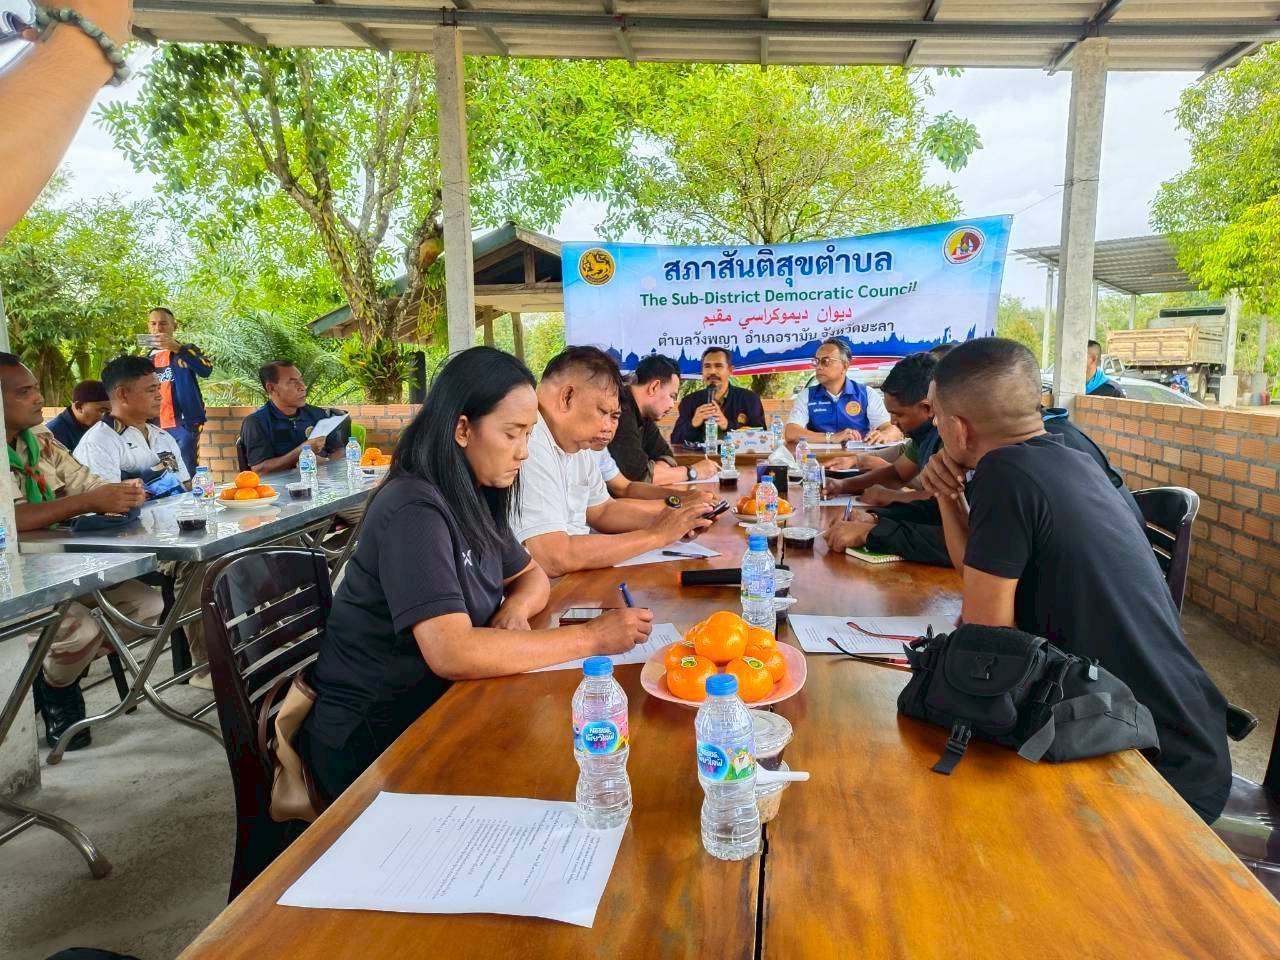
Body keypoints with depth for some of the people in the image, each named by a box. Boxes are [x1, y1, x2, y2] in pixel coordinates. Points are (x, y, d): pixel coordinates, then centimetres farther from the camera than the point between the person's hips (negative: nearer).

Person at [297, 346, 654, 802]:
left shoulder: (475, 498, 2)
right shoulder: (414, 509, -25)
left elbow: (532, 576, 14)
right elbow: (451, 652, -34)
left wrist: (514, 611, -11)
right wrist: (592, 637, -28)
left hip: (435, 706, 7)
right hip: (369, 741, -7)